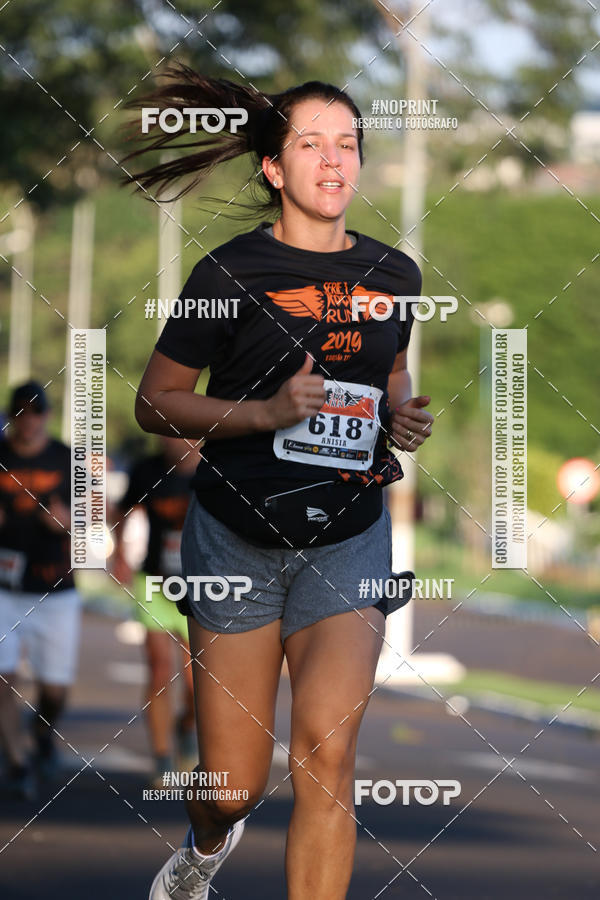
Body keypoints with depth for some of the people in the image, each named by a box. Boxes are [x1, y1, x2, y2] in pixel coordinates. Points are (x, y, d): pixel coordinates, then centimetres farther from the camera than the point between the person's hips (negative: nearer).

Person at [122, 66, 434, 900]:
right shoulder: (230, 272, -8)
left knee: (326, 757, -17)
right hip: (236, 539, -2)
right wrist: (267, 410, -19)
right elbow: (155, 402, -5)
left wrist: (403, 416, 2)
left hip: (348, 540, 2)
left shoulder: (392, 273, 5)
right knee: (235, 786, 4)